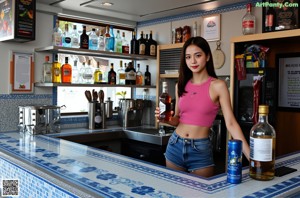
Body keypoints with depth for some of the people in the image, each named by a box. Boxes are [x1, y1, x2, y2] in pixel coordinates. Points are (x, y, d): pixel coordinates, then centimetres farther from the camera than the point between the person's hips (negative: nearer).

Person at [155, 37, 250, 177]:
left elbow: (231, 124, -11)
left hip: (201, 150, -4)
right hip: (175, 146, 4)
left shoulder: (218, 86, -8)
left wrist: (250, 155, -16)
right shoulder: (181, 85, 5)